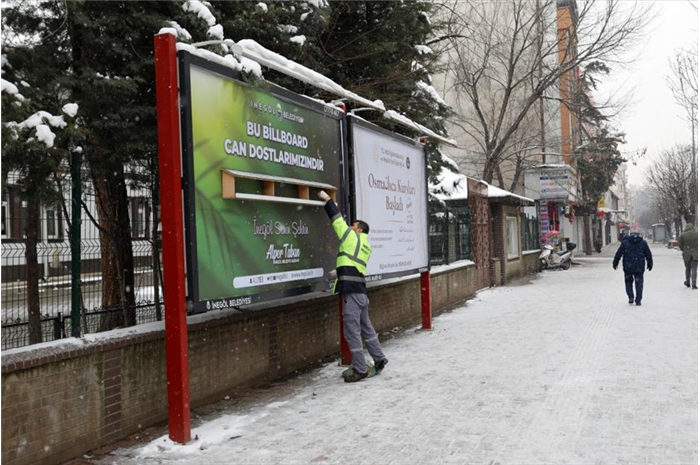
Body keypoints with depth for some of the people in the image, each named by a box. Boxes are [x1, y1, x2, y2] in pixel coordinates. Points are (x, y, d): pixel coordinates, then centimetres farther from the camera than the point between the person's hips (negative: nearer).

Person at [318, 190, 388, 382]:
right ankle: (379, 359, 29)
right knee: (366, 327, 21)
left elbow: (337, 219, -1)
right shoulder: (365, 246, 18)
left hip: (352, 292, -9)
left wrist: (327, 199, 7)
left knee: (352, 331, -4)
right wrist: (339, 274, 33)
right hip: (360, 291, 9)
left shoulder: (352, 238, -4)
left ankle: (360, 369, 0)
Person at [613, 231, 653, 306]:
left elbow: (618, 254, 0)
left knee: (628, 282, 15)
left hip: (628, 267, -1)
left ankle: (631, 297, -1)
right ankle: (638, 300, 3)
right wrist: (650, 264, 20)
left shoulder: (625, 242, 1)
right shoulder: (643, 243, 5)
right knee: (639, 283, 7)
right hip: (639, 268, 1)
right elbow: (648, 254, 9)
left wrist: (615, 263, 7)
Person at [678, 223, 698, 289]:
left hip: (686, 254, 1)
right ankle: (694, 284, -5)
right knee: (694, 269, 0)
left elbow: (680, 244, -2)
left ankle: (688, 283, 27)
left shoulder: (683, 235, -5)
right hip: (695, 254, -1)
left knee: (688, 268, 17)